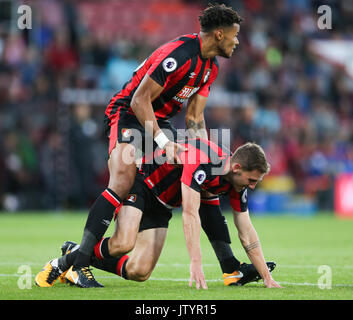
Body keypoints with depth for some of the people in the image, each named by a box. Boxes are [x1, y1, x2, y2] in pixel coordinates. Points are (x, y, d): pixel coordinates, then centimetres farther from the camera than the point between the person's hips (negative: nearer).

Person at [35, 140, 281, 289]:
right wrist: (196, 263, -46)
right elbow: (190, 214, -40)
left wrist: (267, 277, -6)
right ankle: (73, 256, -6)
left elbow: (247, 234, -2)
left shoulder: (237, 180, -9)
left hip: (161, 206, 8)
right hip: (140, 183, -8)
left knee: (139, 272, -2)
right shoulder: (201, 161, -34)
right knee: (123, 245, -32)